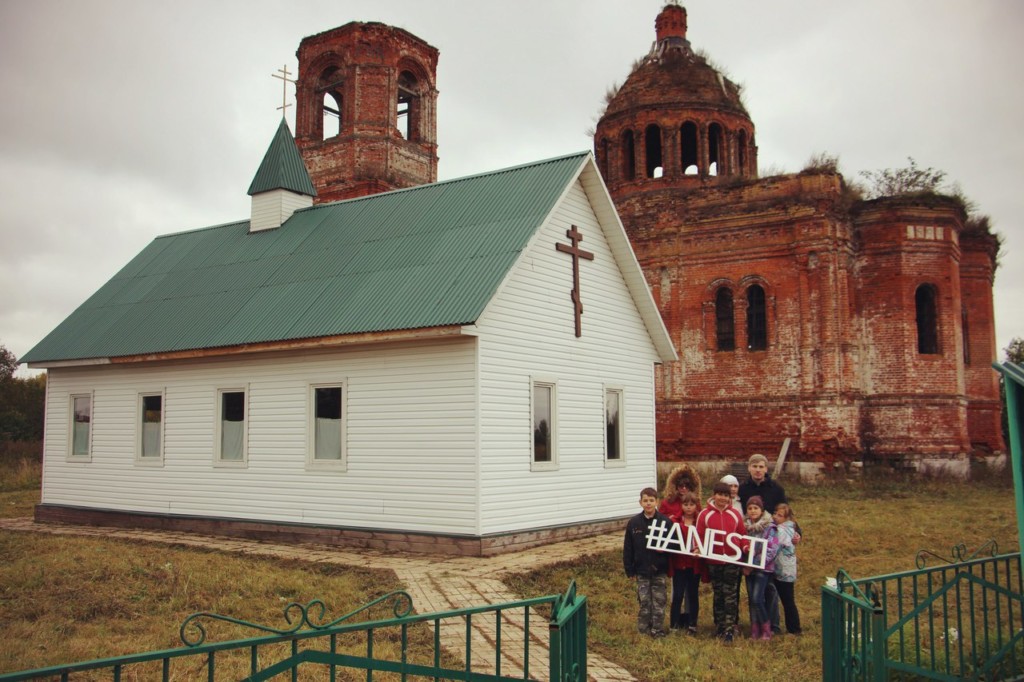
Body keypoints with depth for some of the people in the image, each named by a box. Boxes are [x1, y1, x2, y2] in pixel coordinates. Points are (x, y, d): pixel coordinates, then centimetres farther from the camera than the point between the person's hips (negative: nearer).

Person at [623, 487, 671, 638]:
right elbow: (628, 549, 2)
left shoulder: (666, 521, -6)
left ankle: (657, 630, 17)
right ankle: (643, 630, 19)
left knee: (659, 602, 6)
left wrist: (664, 548, -20)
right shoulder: (634, 523, -2)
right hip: (642, 571, 1)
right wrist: (629, 570, 1)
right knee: (644, 602, 7)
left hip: (660, 570, -1)